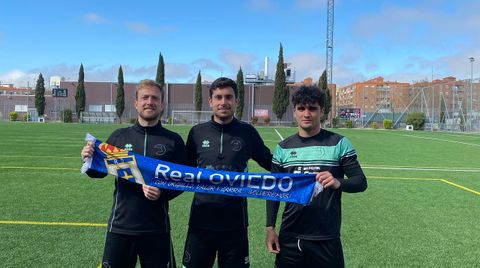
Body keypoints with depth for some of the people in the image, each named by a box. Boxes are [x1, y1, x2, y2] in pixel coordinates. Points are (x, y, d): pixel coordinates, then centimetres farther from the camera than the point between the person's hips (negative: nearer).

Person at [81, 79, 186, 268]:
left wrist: (163, 193, -17)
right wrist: (90, 160, -12)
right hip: (120, 226, 1)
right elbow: (99, 172, 9)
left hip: (157, 229, -1)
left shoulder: (173, 140, -2)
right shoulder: (119, 136, 3)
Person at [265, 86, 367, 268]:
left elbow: (361, 182, -4)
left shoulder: (339, 143, -3)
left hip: (327, 239, -2)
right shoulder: (283, 147, 4)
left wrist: (338, 183, -24)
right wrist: (270, 228, 3)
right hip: (290, 238, 2)